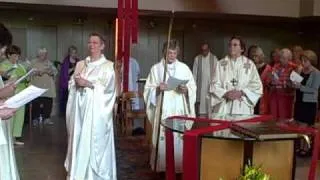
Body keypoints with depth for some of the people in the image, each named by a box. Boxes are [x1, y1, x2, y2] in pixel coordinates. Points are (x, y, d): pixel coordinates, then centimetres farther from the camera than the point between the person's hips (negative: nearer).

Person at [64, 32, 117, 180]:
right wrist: (76, 82, -9)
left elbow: (106, 86, -11)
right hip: (80, 109, 5)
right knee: (79, 141, 6)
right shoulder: (80, 64, 15)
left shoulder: (108, 65, 0)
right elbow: (71, 85, 13)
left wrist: (87, 83, -16)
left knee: (95, 143, -4)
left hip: (96, 110, -4)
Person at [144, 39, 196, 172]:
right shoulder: (156, 68, 5)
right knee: (162, 140, -1)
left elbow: (193, 88, 7)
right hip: (162, 111, 0)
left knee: (179, 139, -1)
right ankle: (162, 166, 11)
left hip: (179, 110, 1)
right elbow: (148, 90, 4)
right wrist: (157, 89, -16)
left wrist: (186, 90, -14)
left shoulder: (184, 68, 7)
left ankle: (179, 167, 10)